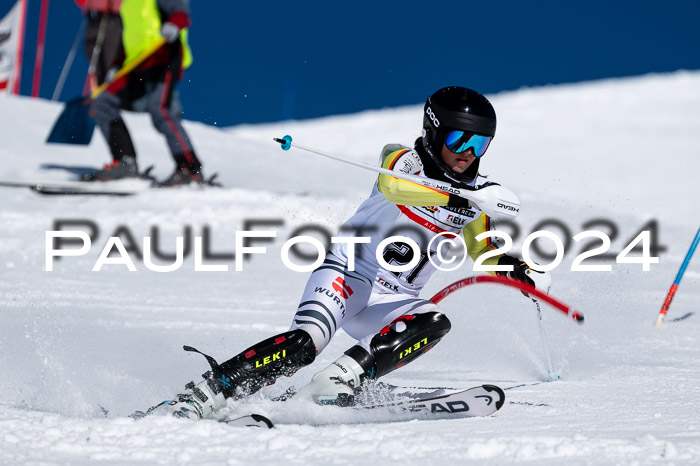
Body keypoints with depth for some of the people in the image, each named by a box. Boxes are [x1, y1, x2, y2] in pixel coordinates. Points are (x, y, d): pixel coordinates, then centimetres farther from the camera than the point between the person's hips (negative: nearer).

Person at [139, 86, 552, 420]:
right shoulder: (405, 160, -5)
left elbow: (483, 252, 26)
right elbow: (391, 184, -29)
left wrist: (519, 270, 5)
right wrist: (456, 194, -41)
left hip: (392, 302, 5)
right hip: (348, 274, -5)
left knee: (434, 324, -26)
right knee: (305, 343, -28)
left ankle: (338, 384, -31)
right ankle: (200, 396, -27)